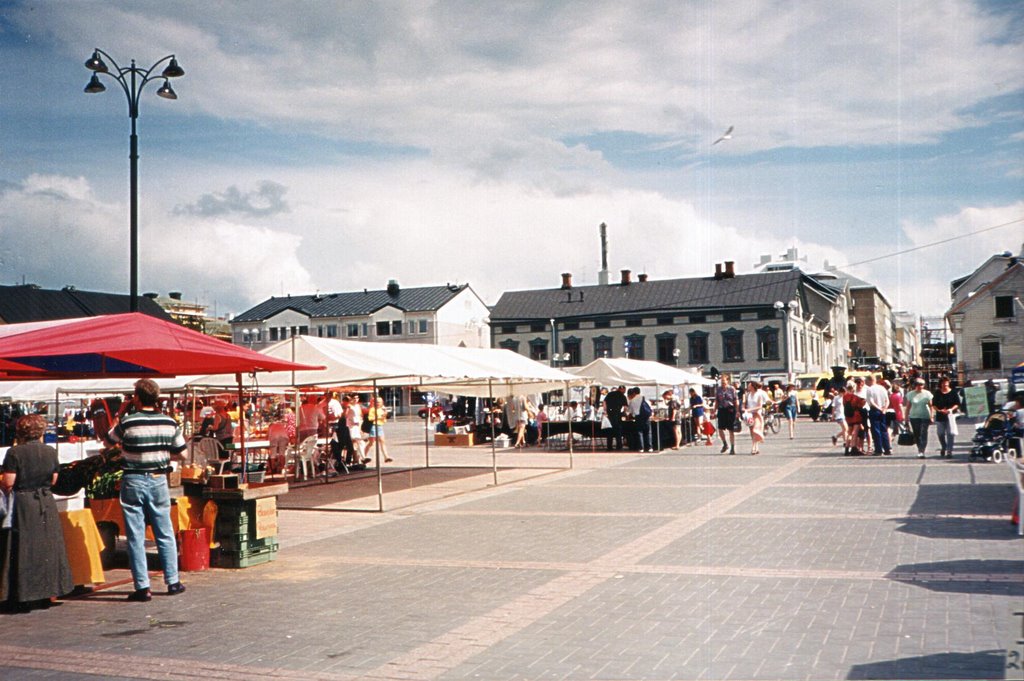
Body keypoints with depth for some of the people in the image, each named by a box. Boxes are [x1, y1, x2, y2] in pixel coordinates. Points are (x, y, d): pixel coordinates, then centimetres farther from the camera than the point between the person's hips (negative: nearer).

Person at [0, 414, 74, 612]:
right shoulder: (51, 452, 3)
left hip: (23, 505, -4)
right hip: (47, 503, 4)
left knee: (23, 550, 1)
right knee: (47, 548, 12)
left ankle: (22, 598, 2)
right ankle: (44, 595, 17)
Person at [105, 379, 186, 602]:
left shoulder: (127, 422, -11)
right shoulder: (169, 423, -3)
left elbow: (110, 439, 7)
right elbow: (180, 451, 7)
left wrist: (119, 414, 12)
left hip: (133, 481, -3)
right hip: (158, 481, 3)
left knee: (136, 537, 3)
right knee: (165, 535, 13)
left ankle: (143, 587, 2)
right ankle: (173, 582, 17)